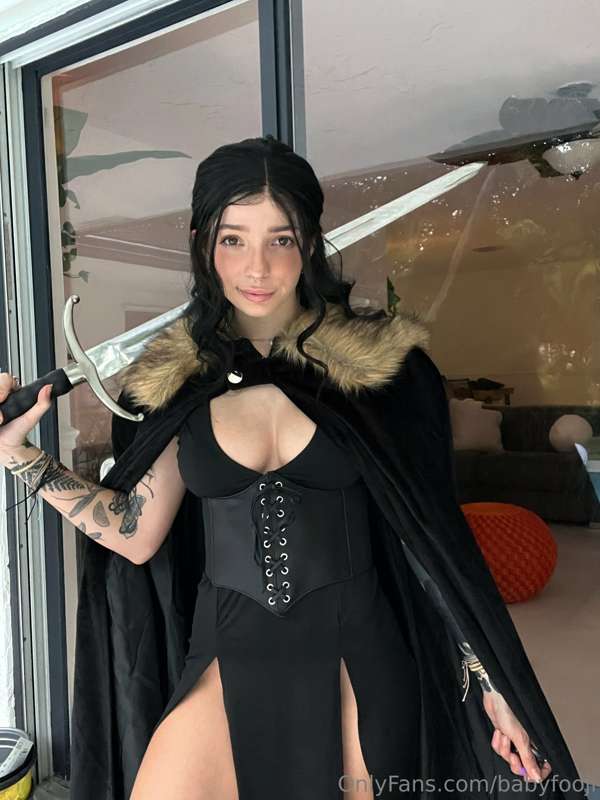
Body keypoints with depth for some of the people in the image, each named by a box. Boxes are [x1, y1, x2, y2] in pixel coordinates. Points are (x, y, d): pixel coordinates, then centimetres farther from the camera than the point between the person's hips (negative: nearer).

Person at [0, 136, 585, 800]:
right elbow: (138, 534, -1)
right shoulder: (177, 378, 0)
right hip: (228, 653, 2)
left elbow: (435, 532, -3)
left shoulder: (381, 364, -6)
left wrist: (492, 684, -4)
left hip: (355, 653, -1)